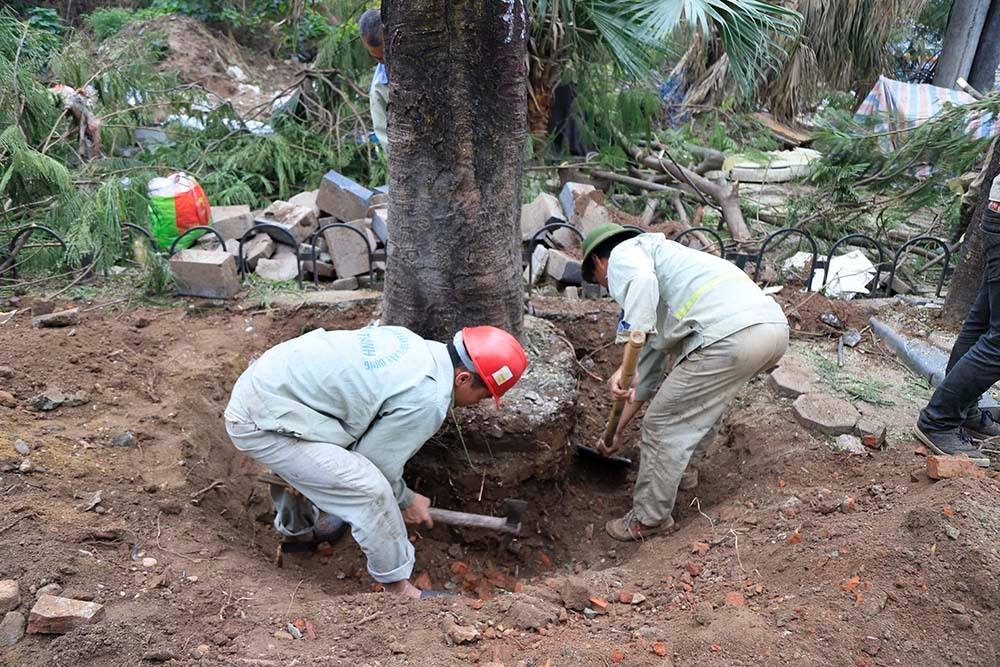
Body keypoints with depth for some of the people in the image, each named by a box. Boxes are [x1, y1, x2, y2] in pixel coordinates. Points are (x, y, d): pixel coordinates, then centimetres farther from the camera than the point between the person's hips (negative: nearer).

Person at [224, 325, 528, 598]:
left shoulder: (409, 342, 5)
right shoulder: (426, 400, -19)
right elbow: (377, 461, -8)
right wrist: (405, 500, 11)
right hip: (262, 423, -9)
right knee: (370, 491, -14)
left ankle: (295, 527, 54)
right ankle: (398, 587, 5)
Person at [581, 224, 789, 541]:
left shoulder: (624, 253, 12)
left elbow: (642, 279, -17)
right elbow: (649, 368, 41)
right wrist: (617, 431, 47)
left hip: (731, 335, -9)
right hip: (775, 325, 9)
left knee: (663, 424, 8)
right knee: (706, 398, 37)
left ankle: (649, 518, 24)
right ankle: (682, 466, 52)